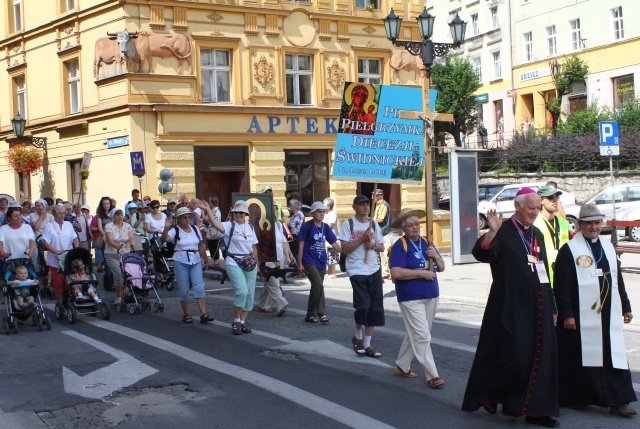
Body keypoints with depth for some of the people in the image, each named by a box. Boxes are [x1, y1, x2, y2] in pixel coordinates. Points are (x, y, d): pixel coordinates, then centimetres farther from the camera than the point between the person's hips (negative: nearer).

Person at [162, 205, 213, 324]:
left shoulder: (195, 229, 10)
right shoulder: (175, 231, -3)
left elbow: (201, 246, 16)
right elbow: (165, 238, -22)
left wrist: (206, 260, 17)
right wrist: (166, 228, -40)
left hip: (196, 261, 3)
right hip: (181, 262, -3)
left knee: (199, 286, -9)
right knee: (183, 289, 2)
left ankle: (203, 314, -13)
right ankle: (186, 314, 15)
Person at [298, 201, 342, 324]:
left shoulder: (325, 227, 8)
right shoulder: (307, 226, -6)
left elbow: (334, 243, 9)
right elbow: (301, 245, -5)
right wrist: (299, 263, -7)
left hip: (321, 262, 6)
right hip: (310, 261, -6)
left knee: (316, 287, 11)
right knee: (318, 284, -20)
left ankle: (311, 314, 22)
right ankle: (320, 313, -15)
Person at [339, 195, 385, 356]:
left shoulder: (374, 224, 12)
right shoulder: (348, 224, -1)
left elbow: (382, 247, 14)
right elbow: (345, 248, -7)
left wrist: (373, 245, -7)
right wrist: (361, 240, -15)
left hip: (374, 270, 5)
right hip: (356, 271, -5)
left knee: (375, 309, 3)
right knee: (363, 305, -15)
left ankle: (367, 344, 12)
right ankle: (358, 337, 13)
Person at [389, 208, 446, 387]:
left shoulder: (426, 243, 11)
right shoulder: (400, 246, -9)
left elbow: (441, 268, 13)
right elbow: (396, 272, -20)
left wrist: (435, 255, -8)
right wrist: (422, 273, -18)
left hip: (431, 296, 7)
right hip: (411, 297, -7)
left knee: (415, 334, 16)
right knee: (422, 336, -10)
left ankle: (402, 365, 31)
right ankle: (432, 376, -6)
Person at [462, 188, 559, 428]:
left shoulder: (537, 235, 14)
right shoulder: (503, 233, -8)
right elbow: (482, 253, -25)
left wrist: (551, 307, 19)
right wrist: (492, 232, -43)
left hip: (537, 309, 7)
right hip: (511, 308, -7)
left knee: (541, 358, 7)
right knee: (513, 356, -6)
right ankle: (489, 395, 17)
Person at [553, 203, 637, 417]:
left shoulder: (608, 247, 14)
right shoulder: (569, 250, -5)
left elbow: (618, 281, 19)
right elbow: (562, 287, -9)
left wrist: (625, 307, 16)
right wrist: (566, 314, -14)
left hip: (608, 316, 6)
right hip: (581, 317, -5)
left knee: (614, 356, 2)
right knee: (581, 358, 1)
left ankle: (618, 401, 6)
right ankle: (573, 397, 14)